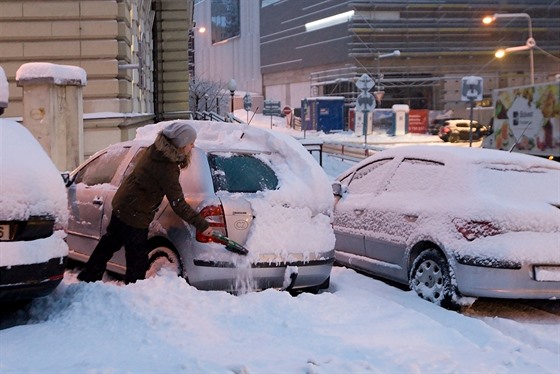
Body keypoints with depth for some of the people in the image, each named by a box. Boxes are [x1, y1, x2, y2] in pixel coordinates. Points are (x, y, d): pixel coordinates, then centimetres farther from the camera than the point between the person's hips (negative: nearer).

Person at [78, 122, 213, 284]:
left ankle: (88, 277, 41)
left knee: (109, 243, 25)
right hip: (135, 215, -9)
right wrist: (202, 225, -22)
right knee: (138, 259, 4)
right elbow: (178, 204, -26)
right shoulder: (166, 168, -28)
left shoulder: (155, 150, -4)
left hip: (121, 203, 9)